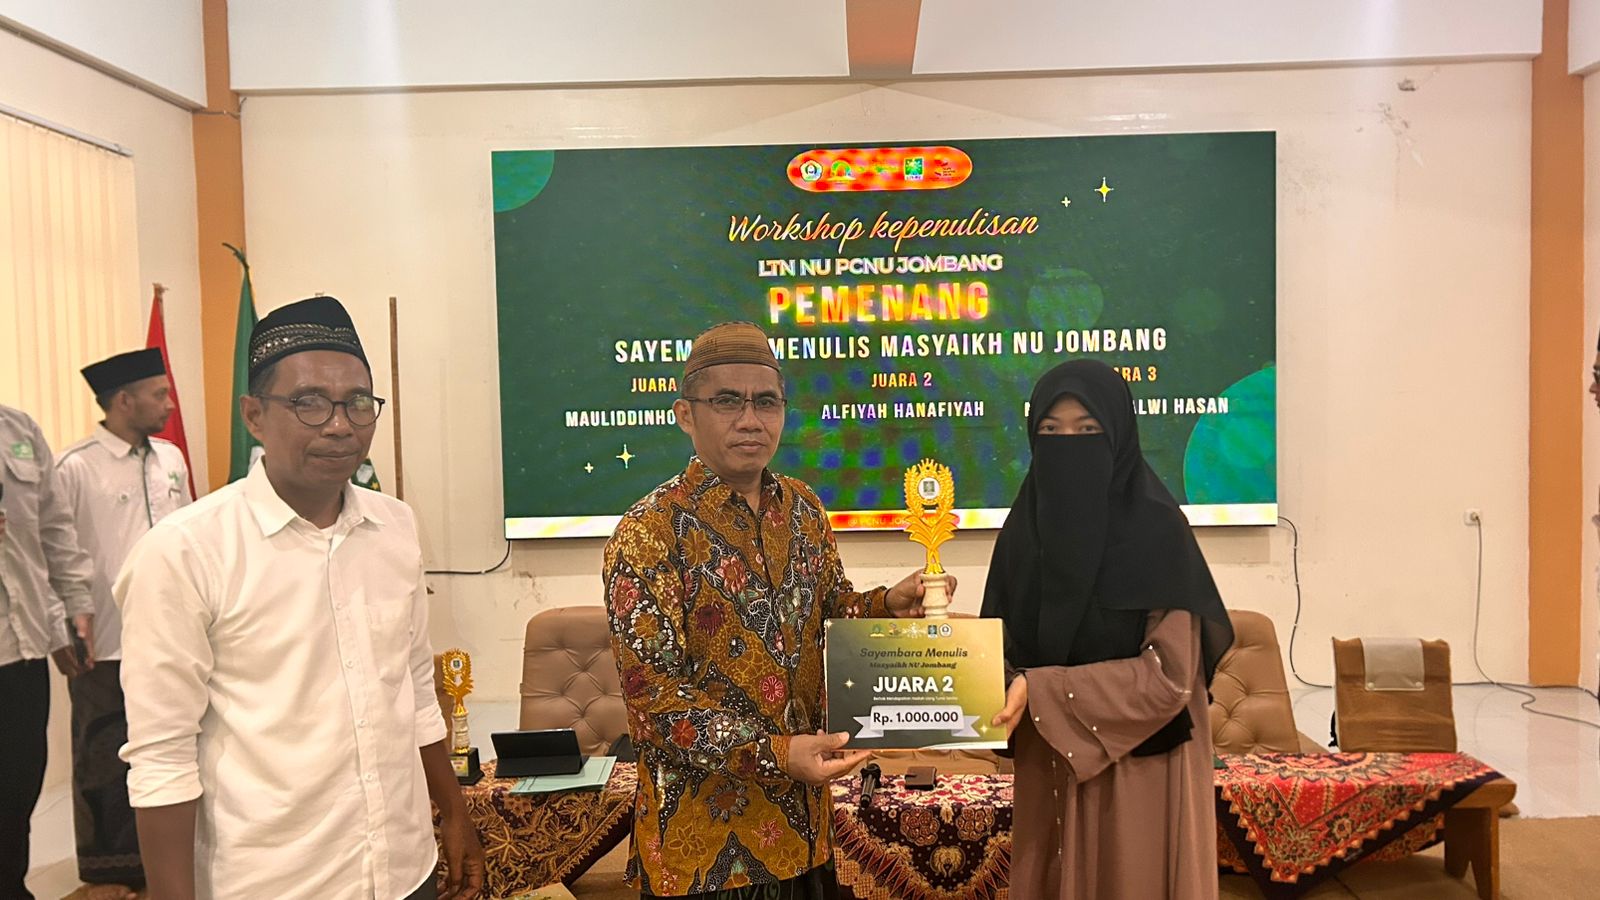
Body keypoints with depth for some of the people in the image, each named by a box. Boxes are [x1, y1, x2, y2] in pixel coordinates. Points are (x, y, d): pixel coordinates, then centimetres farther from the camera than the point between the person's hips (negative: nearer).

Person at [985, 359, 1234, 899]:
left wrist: (1040, 692, -23)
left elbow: (1167, 674, -17)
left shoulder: (1157, 530, -14)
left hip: (1137, 767, -4)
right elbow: (1007, 646, 7)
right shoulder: (1024, 527, 2)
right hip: (1049, 765, 5)